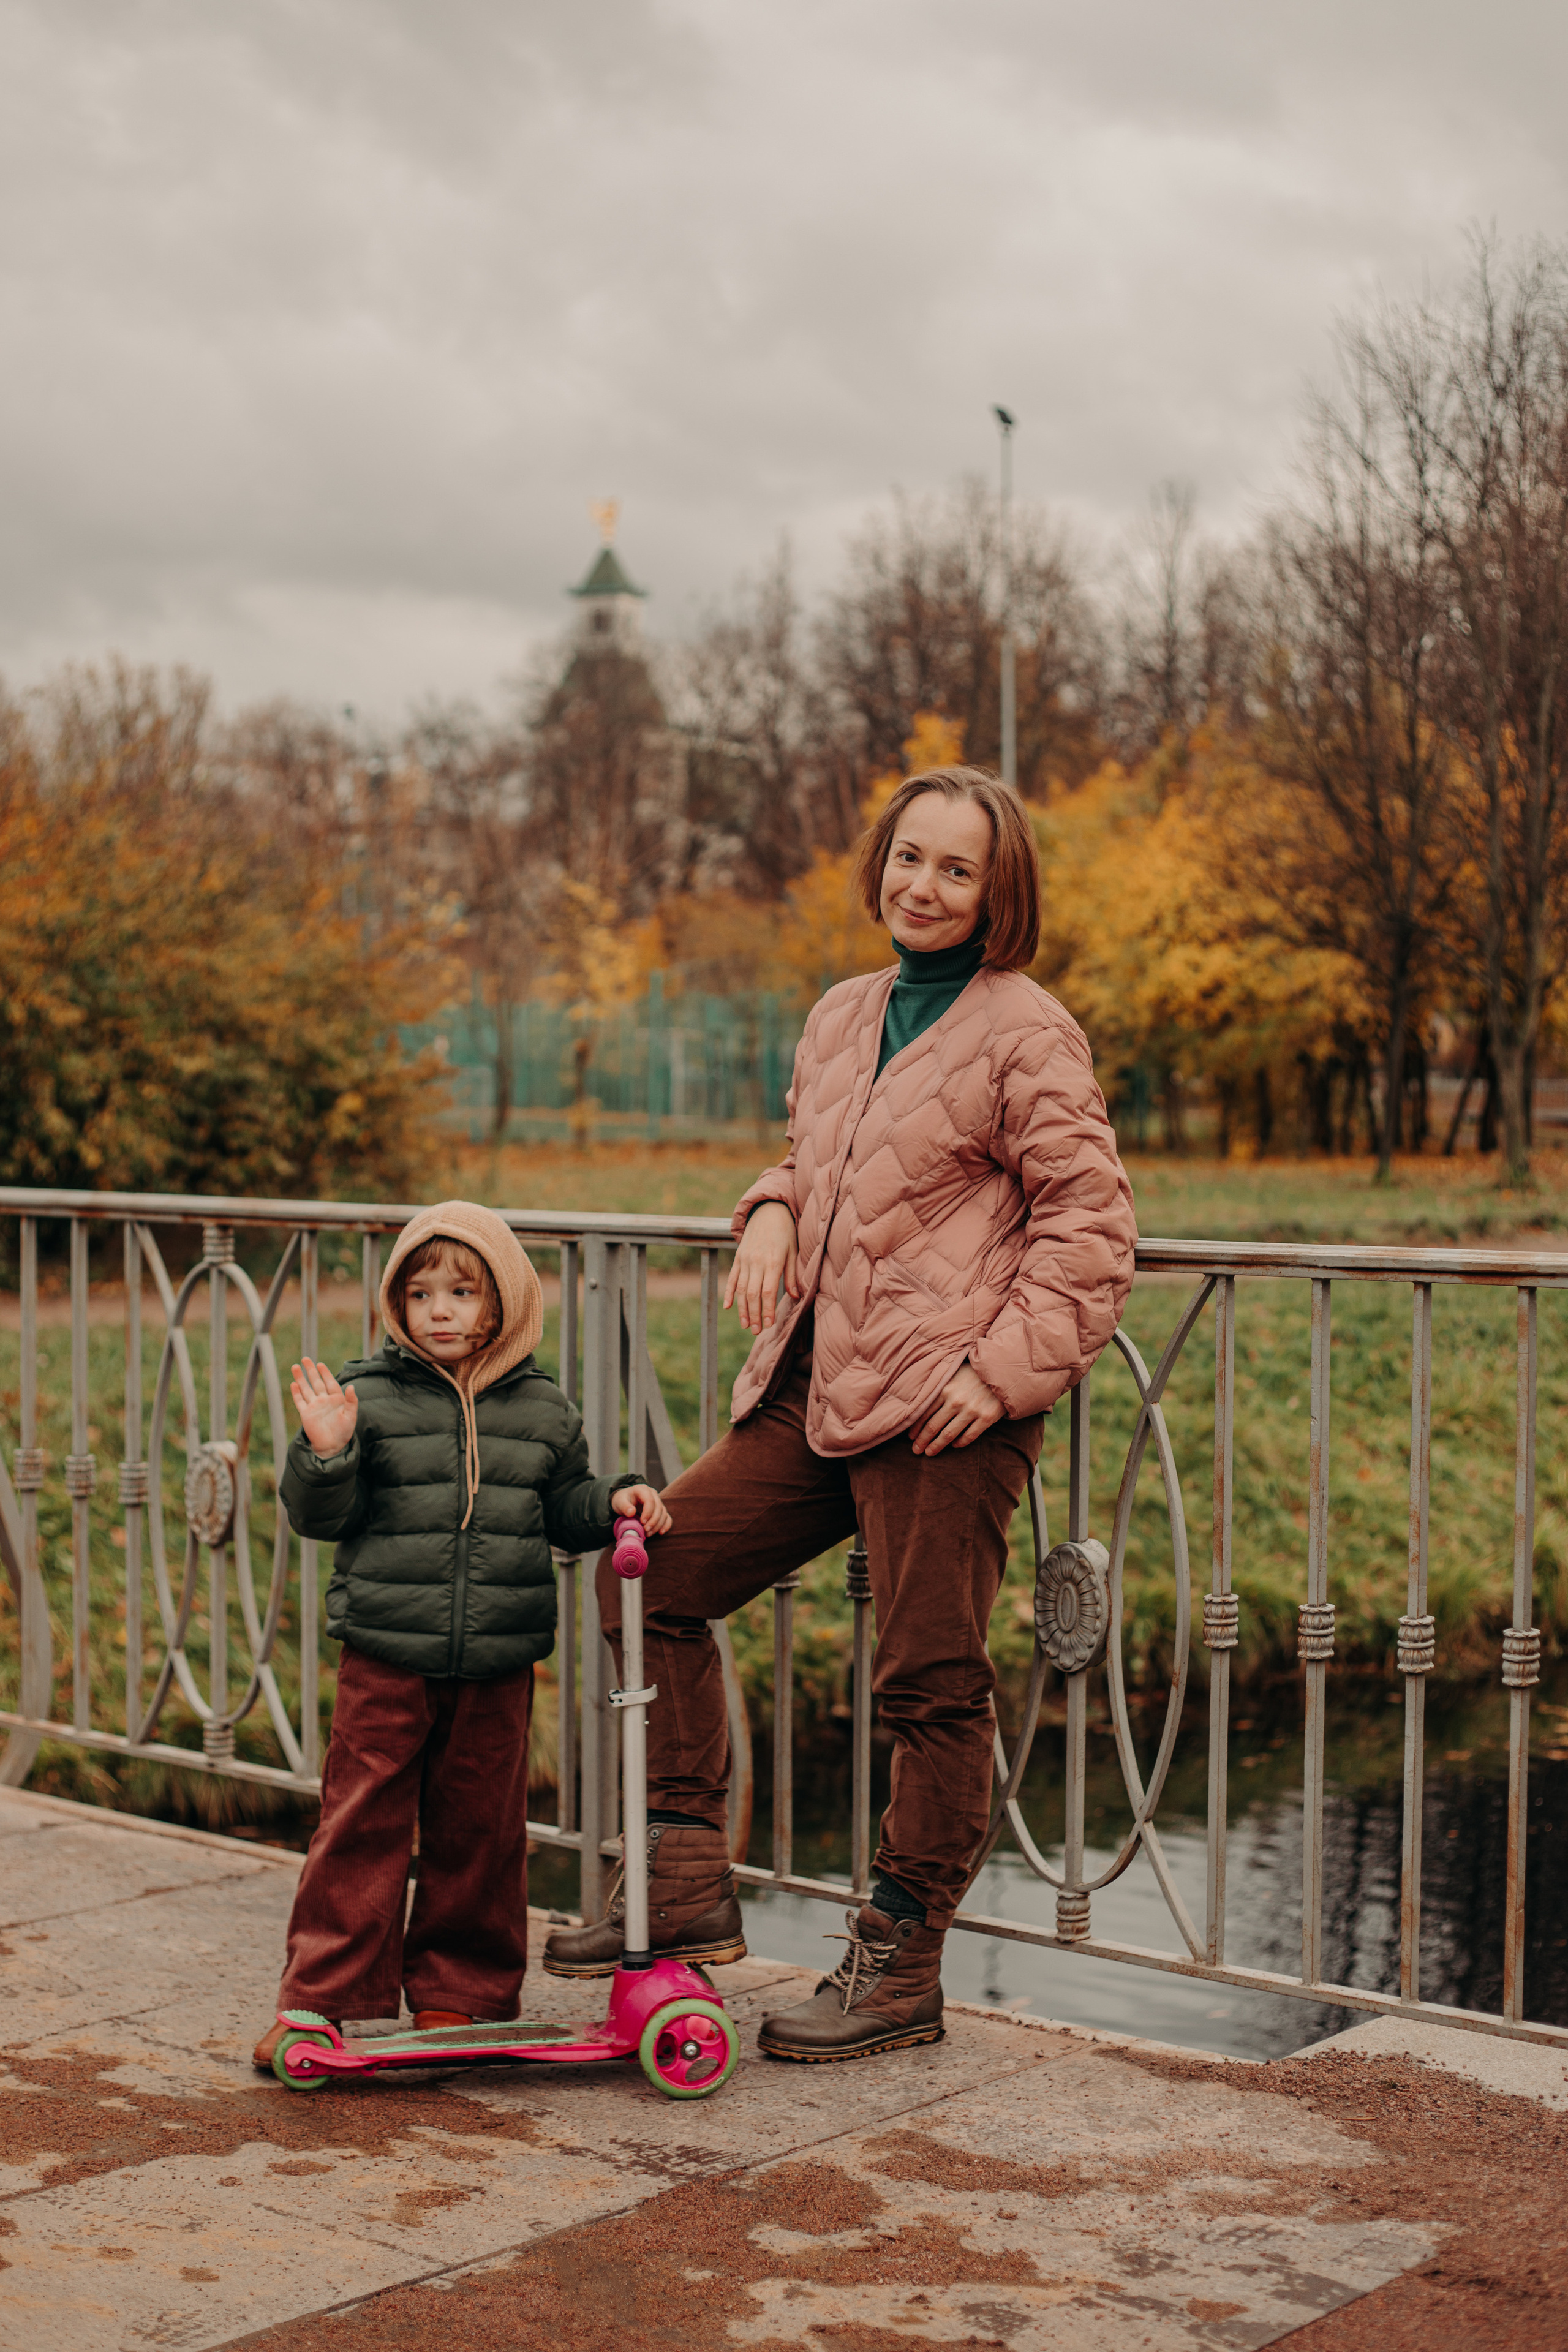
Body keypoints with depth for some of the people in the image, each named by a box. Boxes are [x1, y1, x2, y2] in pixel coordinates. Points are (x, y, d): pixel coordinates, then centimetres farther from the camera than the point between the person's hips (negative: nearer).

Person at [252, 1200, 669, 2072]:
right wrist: (326, 1455, -20)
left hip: (499, 1661, 2)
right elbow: (320, 1515, -2)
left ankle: (460, 1991, 23)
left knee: (481, 1827, 9)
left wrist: (614, 1503, -2)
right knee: (362, 1819, -1)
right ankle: (325, 1993, 8)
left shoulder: (542, 1408, 7)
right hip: (388, 1654, -2)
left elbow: (563, 1507, 17)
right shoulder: (370, 1396, -2)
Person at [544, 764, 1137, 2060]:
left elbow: (1092, 1223, -9)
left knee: (931, 1681, -1)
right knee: (651, 1577, 4)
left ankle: (901, 1966, 14)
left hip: (943, 1411, -8)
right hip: (814, 1393, 8)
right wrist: (772, 1214, 6)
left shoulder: (1026, 1033, -5)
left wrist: (1004, 1367, -17)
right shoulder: (843, 1017, 16)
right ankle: (687, 1875, 15)